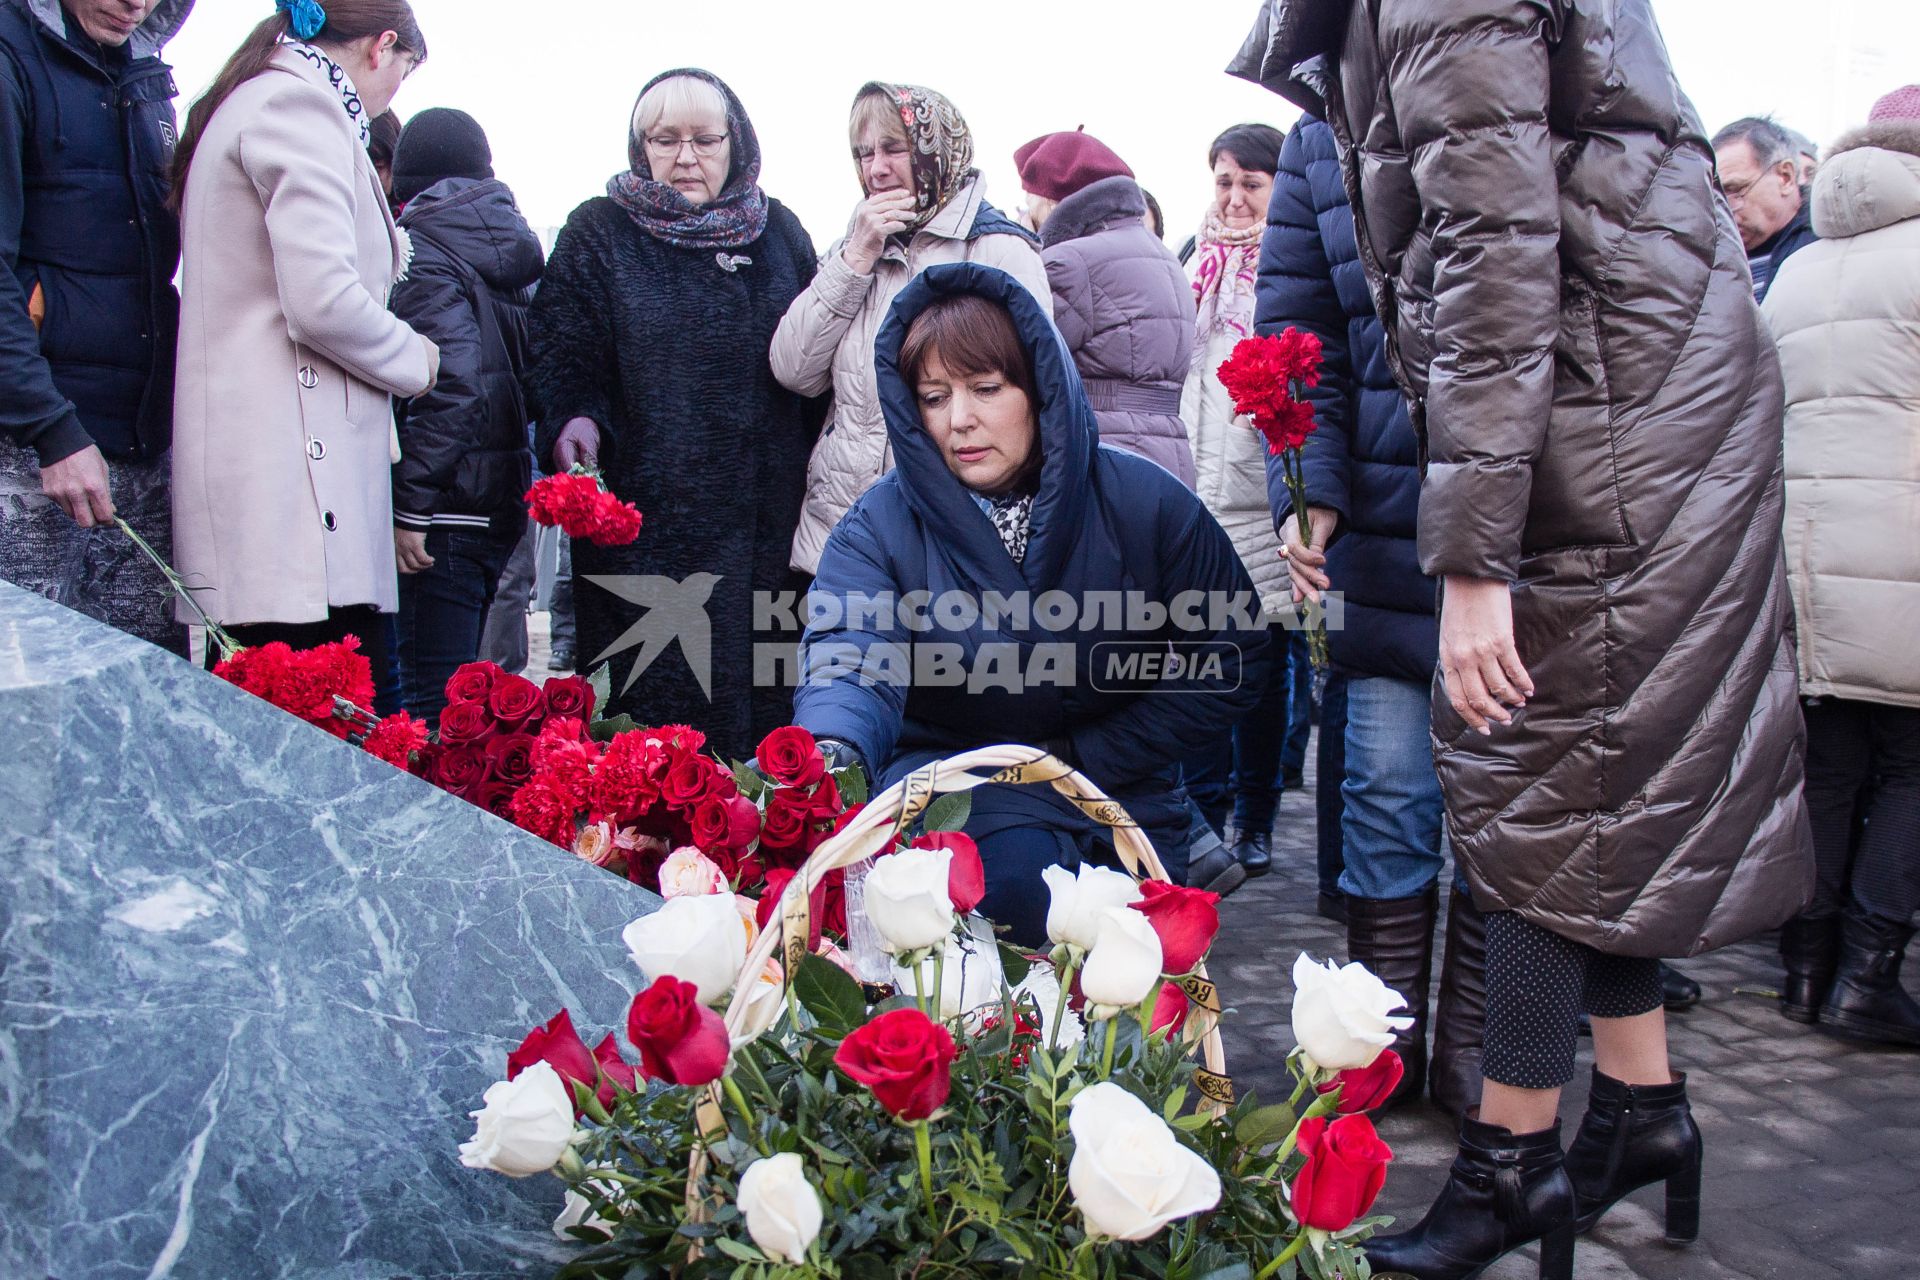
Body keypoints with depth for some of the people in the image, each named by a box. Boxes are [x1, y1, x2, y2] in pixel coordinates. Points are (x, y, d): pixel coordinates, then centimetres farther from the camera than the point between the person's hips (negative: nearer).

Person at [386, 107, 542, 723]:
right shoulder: (510, 246, 16)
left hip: (450, 506, -8)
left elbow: (449, 389, -19)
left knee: (435, 701, -5)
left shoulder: (422, 255, -8)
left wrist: (410, 507, -17)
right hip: (506, 497, 8)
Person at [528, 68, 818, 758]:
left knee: (765, 707, 5)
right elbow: (560, 353, 0)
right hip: (646, 515, -2)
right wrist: (573, 420, -20)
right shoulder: (598, 232, 6)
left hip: (768, 518, 3)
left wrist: (814, 477, 6)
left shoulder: (778, 231, 13)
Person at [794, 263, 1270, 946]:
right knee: (1016, 869, -31)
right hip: (950, 778, -1)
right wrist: (831, 754, -55)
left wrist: (1080, 758, -9)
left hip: (1120, 794, 2)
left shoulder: (1143, 503, -10)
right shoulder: (878, 529, -11)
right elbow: (849, 664, -29)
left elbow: (1231, 660, -3)